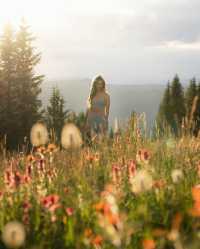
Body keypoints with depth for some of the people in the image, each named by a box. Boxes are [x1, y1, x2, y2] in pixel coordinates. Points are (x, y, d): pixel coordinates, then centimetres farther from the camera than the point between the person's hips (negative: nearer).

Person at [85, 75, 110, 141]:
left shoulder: (106, 96, -1)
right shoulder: (91, 95, 10)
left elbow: (107, 110, -3)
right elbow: (88, 109, 11)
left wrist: (105, 121, -12)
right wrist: (87, 122, 7)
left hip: (101, 119, -3)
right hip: (92, 119, 3)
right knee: (93, 139, 0)